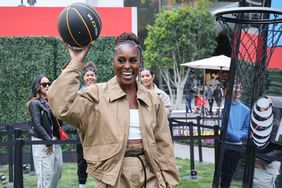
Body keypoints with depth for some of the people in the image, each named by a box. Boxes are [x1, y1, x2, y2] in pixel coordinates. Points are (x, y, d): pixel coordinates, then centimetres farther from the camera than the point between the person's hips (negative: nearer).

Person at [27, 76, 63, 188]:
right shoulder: (35, 103, -5)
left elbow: (59, 122, 12)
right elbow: (37, 125, -13)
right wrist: (48, 141, -14)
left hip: (55, 141, 7)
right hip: (42, 142, -7)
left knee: (58, 169, 8)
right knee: (45, 173, -8)